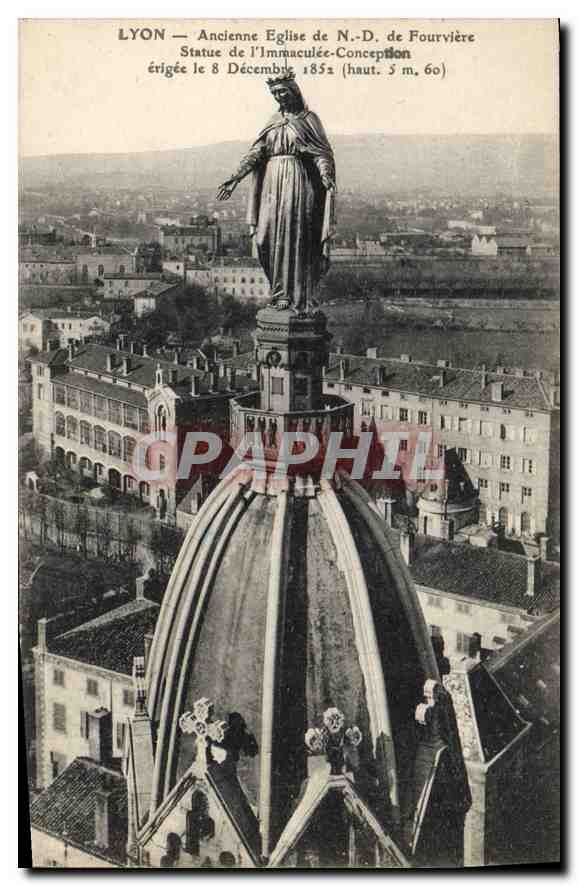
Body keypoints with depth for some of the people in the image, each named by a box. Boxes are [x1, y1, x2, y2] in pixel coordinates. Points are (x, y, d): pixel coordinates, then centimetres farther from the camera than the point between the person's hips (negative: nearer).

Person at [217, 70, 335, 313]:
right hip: (272, 183, 5)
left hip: (298, 183, -5)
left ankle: (299, 298, -5)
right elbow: (255, 153, 11)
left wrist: (326, 177, -27)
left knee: (296, 236, -8)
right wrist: (235, 179, 1)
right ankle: (280, 293, 9)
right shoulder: (273, 121, 17)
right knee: (269, 238, -1)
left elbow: (322, 153, -7)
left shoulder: (308, 119, 3)